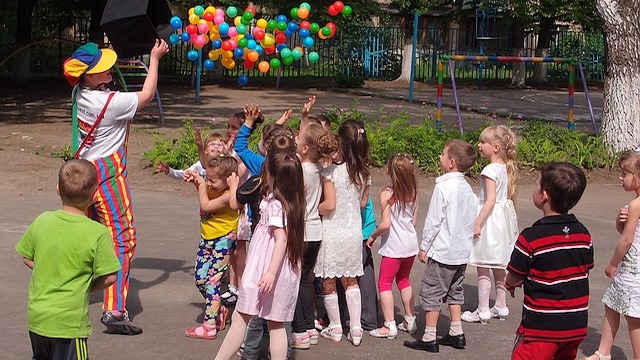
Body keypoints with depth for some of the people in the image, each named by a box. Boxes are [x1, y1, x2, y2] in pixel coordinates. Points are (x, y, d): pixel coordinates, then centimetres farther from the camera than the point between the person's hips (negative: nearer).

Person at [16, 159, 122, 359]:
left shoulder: (42, 221, -3)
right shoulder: (98, 234, -17)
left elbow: (27, 258, 9)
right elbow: (109, 277, -13)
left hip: (36, 317, 5)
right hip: (69, 322, -5)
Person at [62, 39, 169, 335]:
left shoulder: (81, 93, 2)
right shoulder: (111, 102, -20)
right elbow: (146, 95, -4)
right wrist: (154, 58, 4)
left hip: (86, 169, 9)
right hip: (108, 171, -9)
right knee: (122, 236, -8)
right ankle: (114, 311, -13)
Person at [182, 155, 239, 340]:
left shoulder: (228, 196, -24)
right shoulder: (214, 188, 0)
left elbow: (205, 206, -24)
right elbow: (204, 195, 23)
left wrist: (202, 185, -15)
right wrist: (195, 181, 4)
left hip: (222, 241, -9)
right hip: (207, 239, 9)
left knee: (212, 281, -9)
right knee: (199, 278, 13)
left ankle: (210, 325, -4)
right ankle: (219, 310, 33)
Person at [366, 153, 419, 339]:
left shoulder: (387, 194, -16)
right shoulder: (413, 193, 2)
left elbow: (385, 224, -20)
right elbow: (414, 221, 9)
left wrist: (373, 236, -5)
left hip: (394, 246, -6)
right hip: (411, 242, 7)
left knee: (384, 283, 5)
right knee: (404, 281, 22)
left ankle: (390, 326, 2)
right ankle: (410, 321, 26)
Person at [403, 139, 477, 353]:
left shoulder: (443, 187, -17)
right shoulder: (467, 189, 5)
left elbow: (433, 221, -15)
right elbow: (472, 220, 11)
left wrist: (424, 247, -7)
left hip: (442, 252, -8)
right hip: (462, 252, 8)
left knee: (431, 293, 0)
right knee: (455, 292, 19)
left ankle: (429, 339, 2)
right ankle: (456, 334, 23)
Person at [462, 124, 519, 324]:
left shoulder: (490, 169, -18)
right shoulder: (506, 168, 7)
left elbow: (491, 199, -23)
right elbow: (511, 196, 12)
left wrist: (478, 223, -22)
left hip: (490, 218, -9)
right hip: (503, 217, 9)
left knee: (483, 268, -2)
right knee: (499, 266, 17)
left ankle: (482, 311, 3)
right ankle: (501, 306, 25)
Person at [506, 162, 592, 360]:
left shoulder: (531, 238, -18)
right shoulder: (583, 234, 0)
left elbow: (513, 280, -11)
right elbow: (585, 270, 10)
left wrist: (510, 283, 12)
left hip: (541, 327, -6)